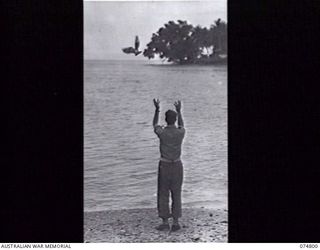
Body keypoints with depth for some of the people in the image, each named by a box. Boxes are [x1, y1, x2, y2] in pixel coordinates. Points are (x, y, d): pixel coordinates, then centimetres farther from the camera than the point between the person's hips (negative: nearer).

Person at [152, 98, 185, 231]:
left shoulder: (162, 133, -13)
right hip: (177, 166, 2)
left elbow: (155, 125, 11)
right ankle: (176, 222, 8)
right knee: (176, 194, 9)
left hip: (164, 166, -2)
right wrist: (179, 111, 29)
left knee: (163, 194, 6)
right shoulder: (181, 133, -8)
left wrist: (157, 109, 19)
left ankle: (165, 222, 6)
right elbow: (181, 126, 19)